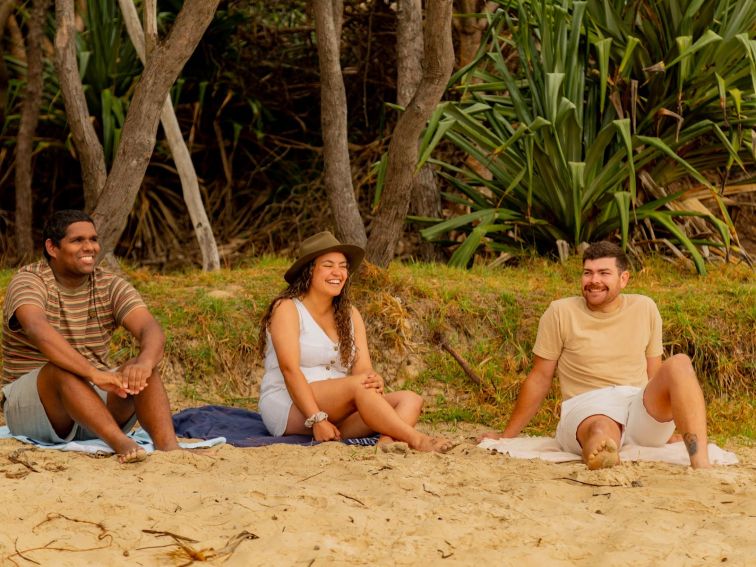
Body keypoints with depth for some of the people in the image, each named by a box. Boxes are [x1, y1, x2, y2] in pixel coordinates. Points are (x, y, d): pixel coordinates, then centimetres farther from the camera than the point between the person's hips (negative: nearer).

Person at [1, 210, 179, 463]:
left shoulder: (110, 286, 2)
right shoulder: (28, 281, -11)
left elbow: (151, 329, -15)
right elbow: (39, 331, -33)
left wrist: (145, 362, -40)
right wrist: (93, 373, -46)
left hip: (94, 398, 4)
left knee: (141, 370, -23)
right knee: (63, 369, -35)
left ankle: (168, 446, -45)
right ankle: (120, 443, -54)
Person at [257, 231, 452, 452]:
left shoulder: (350, 315, 15)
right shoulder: (287, 309, -3)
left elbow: (362, 368, 2)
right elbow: (289, 369, -16)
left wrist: (374, 380, -24)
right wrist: (316, 420, -28)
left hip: (338, 413, 6)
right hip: (288, 408, -6)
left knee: (410, 400, -17)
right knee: (358, 385, -32)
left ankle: (387, 442, -48)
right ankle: (416, 440, -38)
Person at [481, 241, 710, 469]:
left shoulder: (645, 308, 12)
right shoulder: (560, 313, 3)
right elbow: (539, 378, 9)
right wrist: (506, 437, 10)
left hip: (640, 407, 3)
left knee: (678, 364, -27)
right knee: (601, 434, -41)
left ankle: (701, 466, -41)